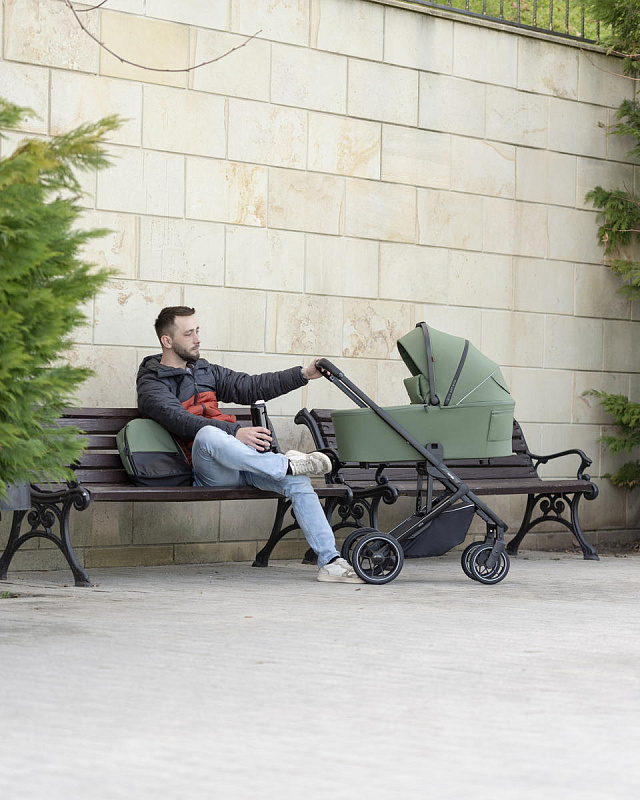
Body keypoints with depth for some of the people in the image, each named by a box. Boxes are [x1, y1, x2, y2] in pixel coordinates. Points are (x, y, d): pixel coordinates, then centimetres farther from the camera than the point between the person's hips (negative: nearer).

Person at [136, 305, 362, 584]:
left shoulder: (206, 371, 23)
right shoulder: (151, 384, 0)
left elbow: (250, 386, 17)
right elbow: (181, 421, -18)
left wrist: (303, 375, 6)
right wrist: (235, 433, -30)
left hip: (240, 462, 7)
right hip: (203, 468, -6)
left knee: (298, 480, -17)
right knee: (208, 434, -40)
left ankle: (330, 561, -21)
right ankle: (286, 464, -32)